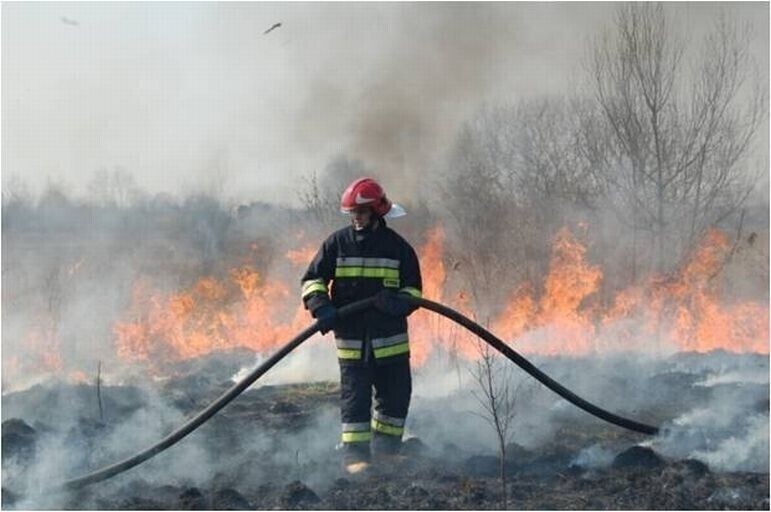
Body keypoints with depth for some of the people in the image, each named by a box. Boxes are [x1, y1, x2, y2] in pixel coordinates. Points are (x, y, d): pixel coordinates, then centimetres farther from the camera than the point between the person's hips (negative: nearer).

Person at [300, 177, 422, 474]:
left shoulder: (398, 247, 3)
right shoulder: (337, 243, 1)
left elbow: (413, 290, 6)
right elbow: (312, 279, 2)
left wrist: (398, 302, -16)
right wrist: (321, 306, -17)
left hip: (391, 338, 2)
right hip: (351, 336, -2)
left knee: (396, 395, 9)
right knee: (355, 397, -2)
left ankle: (386, 450, 25)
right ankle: (354, 454, 3)